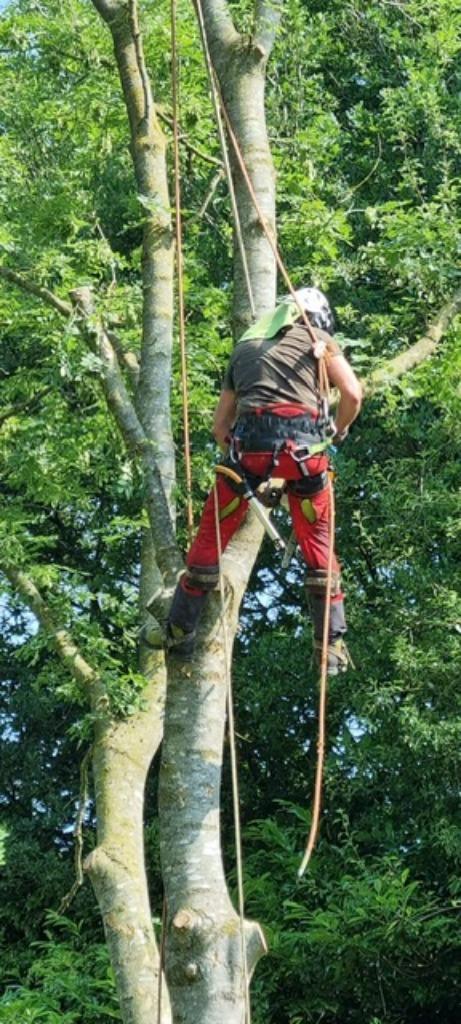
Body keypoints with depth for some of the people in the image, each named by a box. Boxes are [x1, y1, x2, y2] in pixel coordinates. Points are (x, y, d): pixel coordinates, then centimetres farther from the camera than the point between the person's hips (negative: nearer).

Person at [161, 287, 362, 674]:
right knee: (317, 544, 12)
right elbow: (353, 393, 5)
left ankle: (180, 632, 16)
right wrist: (338, 433, 21)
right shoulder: (317, 337, 19)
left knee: (213, 534, 13)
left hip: (249, 442, 2)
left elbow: (220, 427, 27)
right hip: (304, 444, -1)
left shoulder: (245, 347, 30)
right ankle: (332, 646, 11)